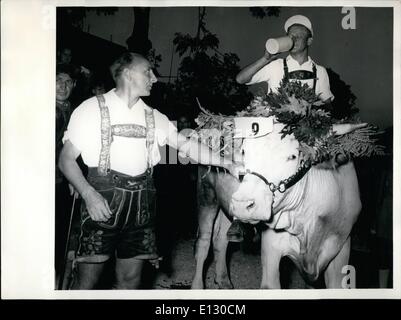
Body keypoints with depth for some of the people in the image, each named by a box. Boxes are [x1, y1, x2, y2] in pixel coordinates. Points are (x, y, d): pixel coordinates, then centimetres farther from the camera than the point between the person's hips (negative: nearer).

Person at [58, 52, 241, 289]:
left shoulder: (153, 117, 12)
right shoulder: (93, 108, -1)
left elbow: (186, 144, 12)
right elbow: (67, 158, -1)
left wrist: (226, 163, 4)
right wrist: (88, 194, -15)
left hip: (141, 204, 4)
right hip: (103, 200, -4)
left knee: (131, 279, 10)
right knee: (87, 279, -2)